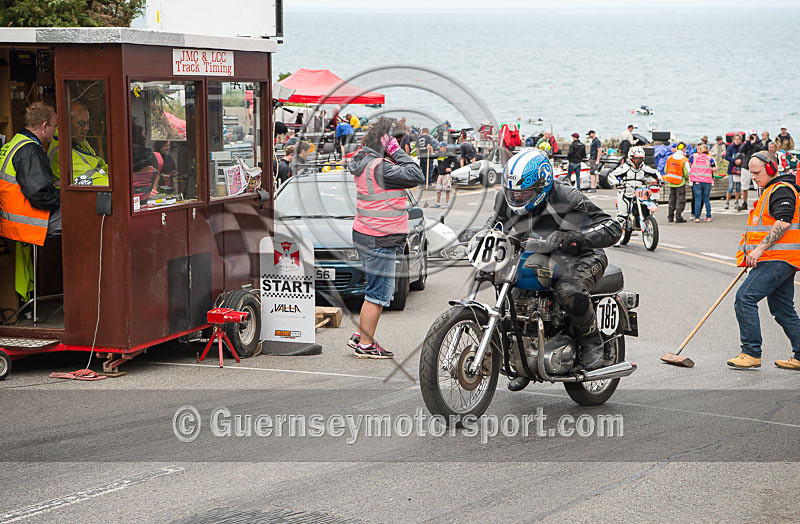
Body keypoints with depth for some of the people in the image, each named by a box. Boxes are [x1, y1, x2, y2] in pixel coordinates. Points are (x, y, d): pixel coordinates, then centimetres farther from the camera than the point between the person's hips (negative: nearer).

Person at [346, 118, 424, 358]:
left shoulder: (365, 162, 11)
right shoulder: (379, 167, -20)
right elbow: (417, 176, -20)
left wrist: (394, 155, 2)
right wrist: (397, 152, -13)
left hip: (366, 235, 10)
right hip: (379, 239, -10)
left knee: (378, 291, 19)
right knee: (379, 292, -3)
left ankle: (360, 336, 23)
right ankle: (365, 345, 3)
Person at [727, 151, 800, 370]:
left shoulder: (781, 190, -11)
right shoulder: (771, 191, 23)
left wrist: (760, 248, -23)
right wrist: (756, 253, 25)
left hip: (777, 259, -11)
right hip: (780, 261, 11)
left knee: (745, 297, -15)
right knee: (782, 309, 12)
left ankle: (751, 353, -14)